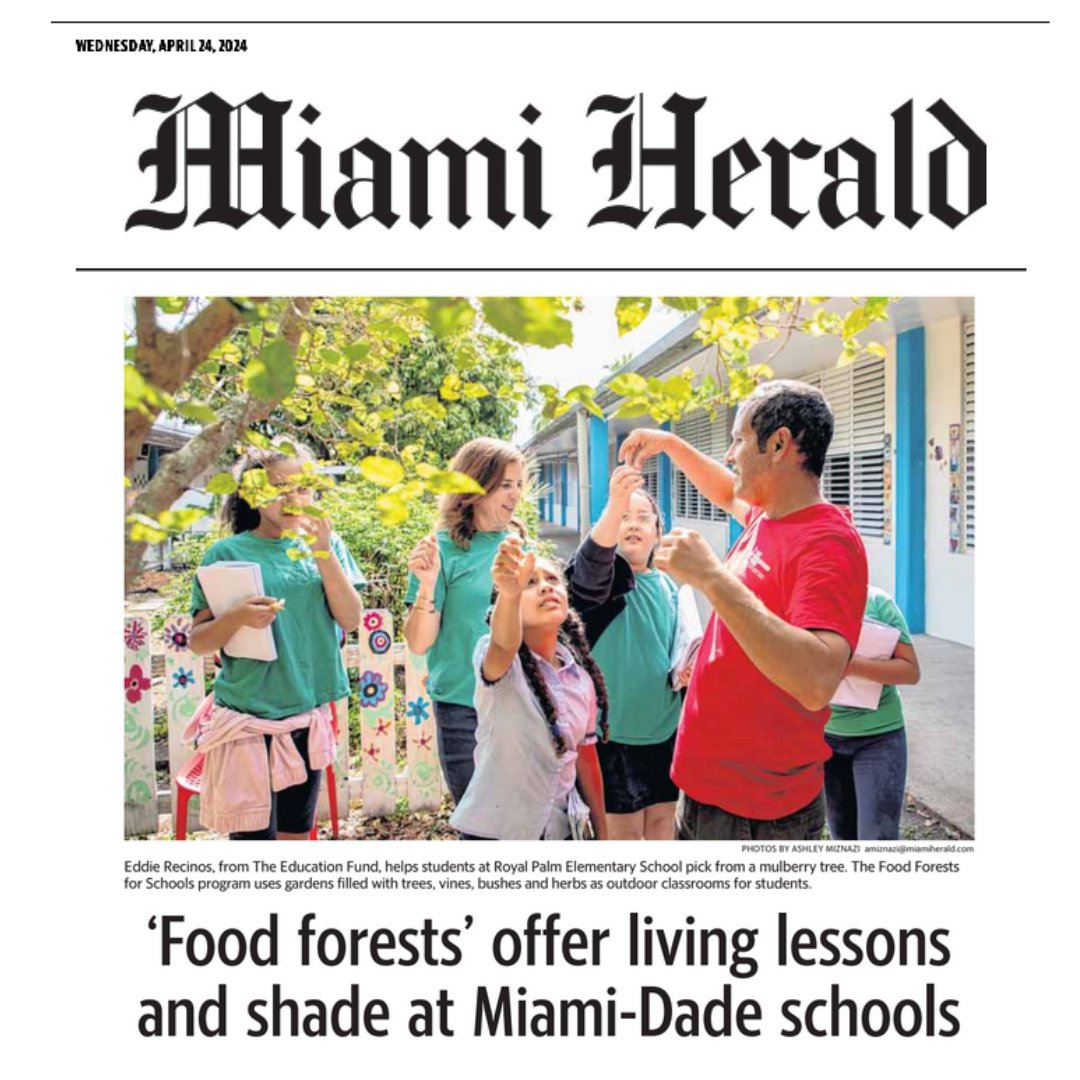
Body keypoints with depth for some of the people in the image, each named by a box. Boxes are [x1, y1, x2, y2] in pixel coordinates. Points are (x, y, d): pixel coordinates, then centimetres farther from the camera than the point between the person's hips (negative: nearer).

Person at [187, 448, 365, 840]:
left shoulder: (327, 545, 2)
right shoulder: (227, 553, -6)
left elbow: (351, 620, -7)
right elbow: (198, 641, -4)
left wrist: (324, 553, -16)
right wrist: (237, 616, -24)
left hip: (308, 715, 3)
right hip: (248, 719, -3)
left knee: (296, 832, 16)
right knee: (253, 833, 0)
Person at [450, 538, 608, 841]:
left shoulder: (582, 677, -1)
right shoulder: (494, 658, -15)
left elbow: (585, 756, 8)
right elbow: (505, 644, -39)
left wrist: (602, 832, 10)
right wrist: (510, 592, -58)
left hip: (559, 828, 4)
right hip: (494, 830, -4)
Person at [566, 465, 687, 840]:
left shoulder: (669, 587, 5)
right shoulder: (600, 575, -10)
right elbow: (591, 559, -35)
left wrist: (685, 671, -12)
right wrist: (614, 506, -53)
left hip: (664, 729, 5)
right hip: (614, 730, -5)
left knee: (662, 825, 16)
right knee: (623, 831, 6)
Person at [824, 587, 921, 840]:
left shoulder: (876, 601, -13)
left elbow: (911, 670, -13)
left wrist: (852, 664, -27)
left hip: (879, 736, -3)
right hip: (825, 734, 3)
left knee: (877, 837, -5)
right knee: (843, 835, 15)